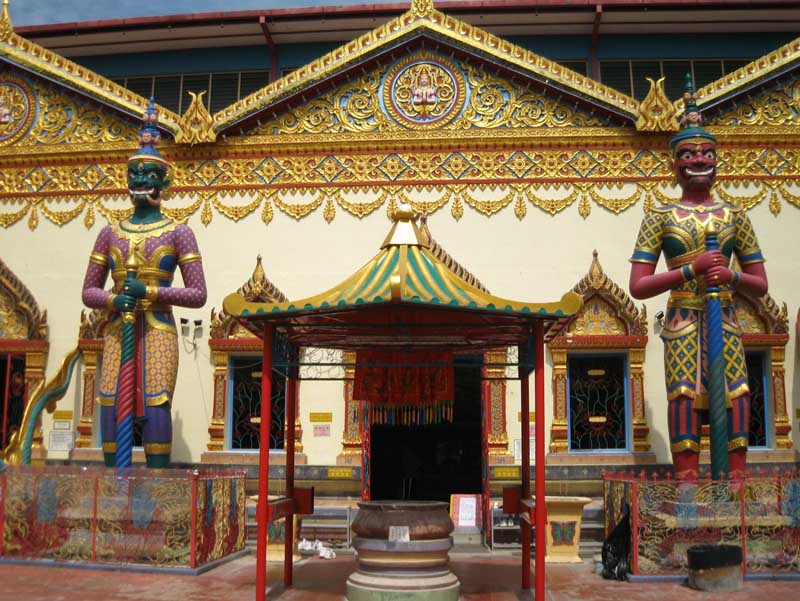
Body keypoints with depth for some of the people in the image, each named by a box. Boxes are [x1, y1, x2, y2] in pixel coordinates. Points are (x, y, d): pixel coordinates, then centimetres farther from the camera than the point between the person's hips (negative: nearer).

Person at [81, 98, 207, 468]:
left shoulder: (178, 233, 5)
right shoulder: (110, 233, 15)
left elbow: (198, 295, 0)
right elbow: (88, 291, 15)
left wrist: (150, 291, -13)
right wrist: (112, 299, -8)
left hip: (157, 330, -3)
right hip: (117, 330, 4)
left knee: (155, 406, -12)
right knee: (111, 406, -4)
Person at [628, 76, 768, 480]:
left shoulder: (734, 216, 13)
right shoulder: (660, 218, 5)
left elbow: (761, 285, 15)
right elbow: (638, 286, -2)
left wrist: (732, 276, -8)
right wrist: (691, 270, -11)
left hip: (726, 324, 3)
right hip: (683, 324, -2)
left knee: (735, 402, -4)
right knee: (685, 401, -6)